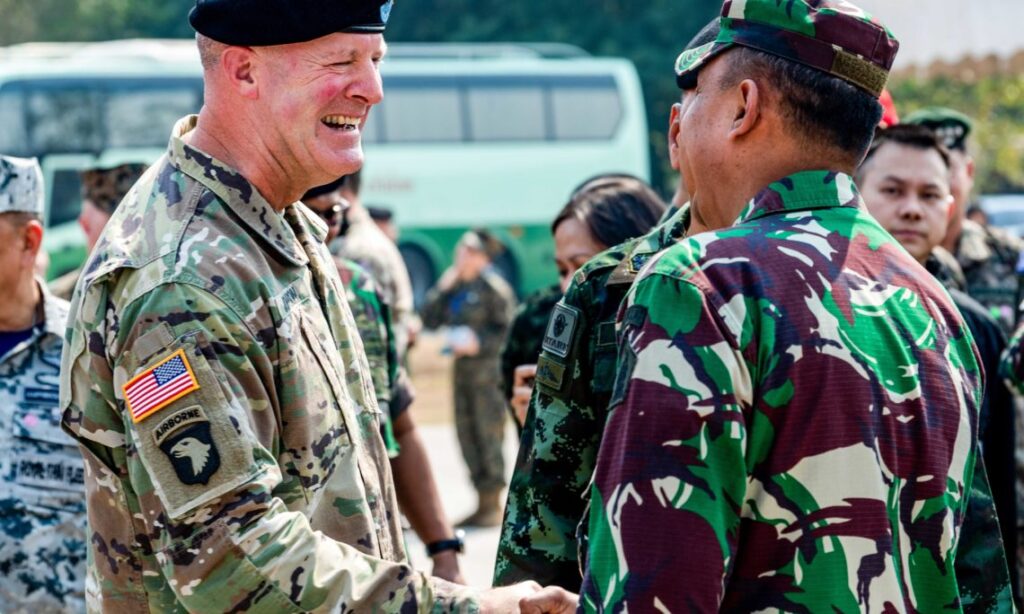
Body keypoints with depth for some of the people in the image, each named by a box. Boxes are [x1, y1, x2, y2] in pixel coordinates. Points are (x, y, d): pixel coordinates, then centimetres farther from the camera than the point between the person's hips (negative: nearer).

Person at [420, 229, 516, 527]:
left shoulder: (493, 287, -8)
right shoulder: (456, 287, 13)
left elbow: (509, 329, -9)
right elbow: (429, 319, 11)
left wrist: (479, 343, -16)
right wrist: (442, 288, 2)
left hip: (487, 369, -8)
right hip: (463, 369, 8)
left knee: (489, 433, -5)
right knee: (467, 433, 9)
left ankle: (493, 505, 3)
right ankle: (483, 502, 17)